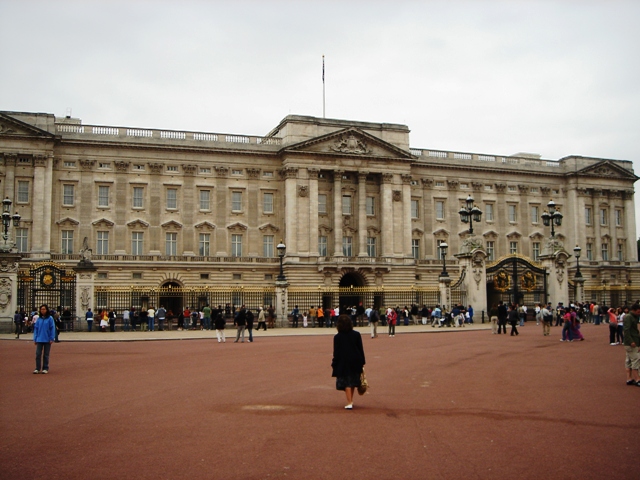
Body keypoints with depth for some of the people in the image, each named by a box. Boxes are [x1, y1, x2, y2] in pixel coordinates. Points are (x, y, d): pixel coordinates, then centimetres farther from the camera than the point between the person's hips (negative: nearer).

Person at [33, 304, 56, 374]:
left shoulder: (50, 318, -5)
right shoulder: (39, 319, 5)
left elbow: (52, 328, -5)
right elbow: (36, 328, 8)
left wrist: (52, 339, -9)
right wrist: (35, 339, 4)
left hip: (47, 340, -2)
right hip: (39, 339, 2)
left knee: (46, 355, 6)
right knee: (38, 354, -1)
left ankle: (45, 368, 14)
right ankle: (37, 368, 7)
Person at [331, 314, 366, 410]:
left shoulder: (337, 337, -10)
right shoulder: (356, 334, -2)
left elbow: (336, 352, -7)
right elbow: (361, 349, 2)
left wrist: (334, 364, 1)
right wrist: (362, 361, 9)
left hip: (343, 363, -3)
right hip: (355, 361, 3)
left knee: (347, 383, 3)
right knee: (353, 381, 17)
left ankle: (349, 403, -2)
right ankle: (351, 401, 27)